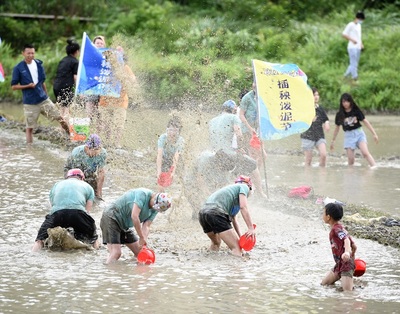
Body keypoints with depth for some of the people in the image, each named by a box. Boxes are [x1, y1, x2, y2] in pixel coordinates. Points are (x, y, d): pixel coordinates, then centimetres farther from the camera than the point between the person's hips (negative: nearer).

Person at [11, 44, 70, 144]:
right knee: (29, 127, 0)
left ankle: (70, 135, 22)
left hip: (43, 99, 3)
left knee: (59, 117, 4)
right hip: (30, 103, -3)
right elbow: (13, 86, -5)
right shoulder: (18, 68, -7)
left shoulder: (39, 64, 5)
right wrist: (28, 86, -17)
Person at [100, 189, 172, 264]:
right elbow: (134, 216, -31)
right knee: (116, 253, -20)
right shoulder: (143, 194, -25)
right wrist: (142, 238, -26)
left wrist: (143, 242, -26)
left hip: (125, 226, 9)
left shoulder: (155, 210, -1)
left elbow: (146, 226, -8)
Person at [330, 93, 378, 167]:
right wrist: (333, 141, 19)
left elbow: (365, 122, 1)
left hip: (359, 133, -2)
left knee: (365, 153, -21)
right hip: (348, 135, 2)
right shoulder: (339, 115, 1)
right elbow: (337, 128, 13)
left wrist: (374, 134, -2)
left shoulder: (356, 111, -3)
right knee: (350, 158, -6)